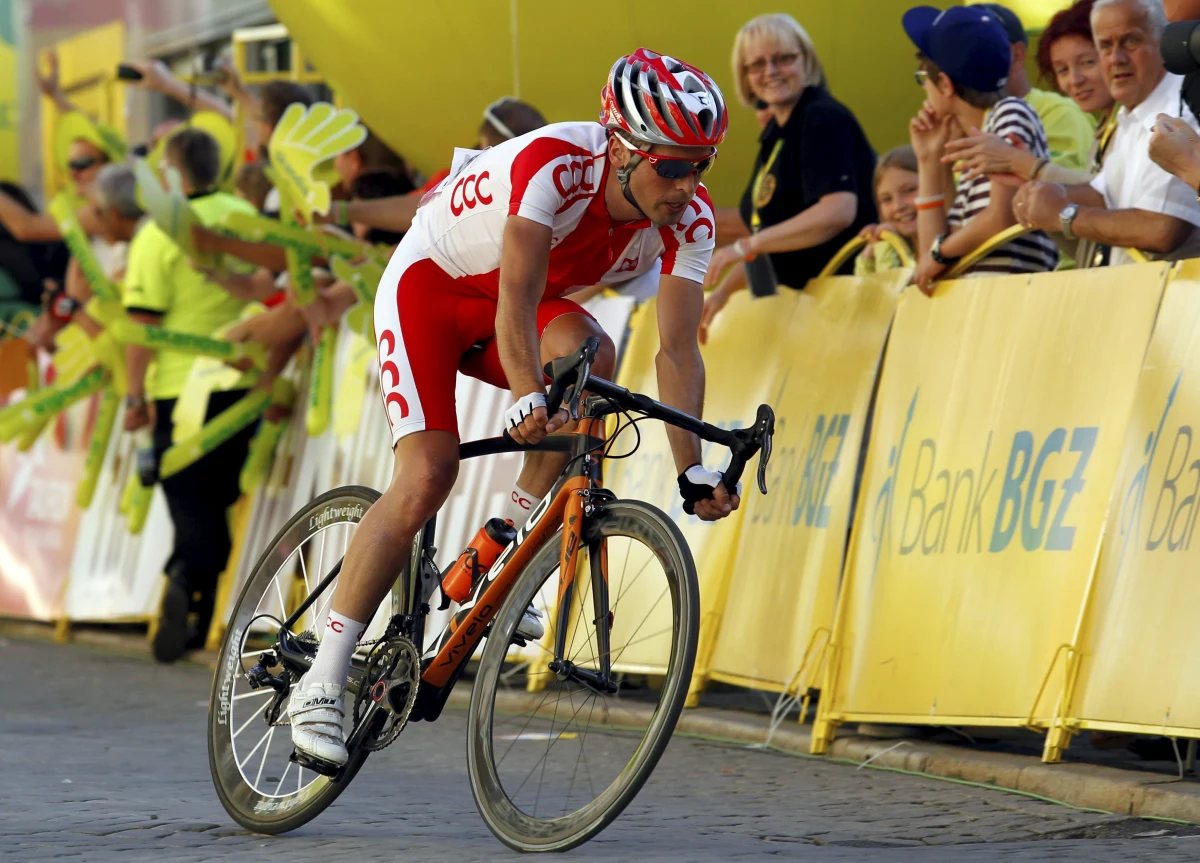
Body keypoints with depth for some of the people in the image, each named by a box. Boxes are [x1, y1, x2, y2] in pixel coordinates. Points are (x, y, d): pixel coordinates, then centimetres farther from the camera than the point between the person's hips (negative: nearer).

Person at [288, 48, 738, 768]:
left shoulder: (690, 219, -19)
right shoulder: (552, 165, -35)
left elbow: (678, 349, -20)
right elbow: (516, 301, -45)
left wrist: (693, 470, -32)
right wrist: (530, 399, -60)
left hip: (531, 300, 5)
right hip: (431, 282, -5)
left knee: (590, 353, -29)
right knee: (428, 475, -21)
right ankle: (322, 682, -15)